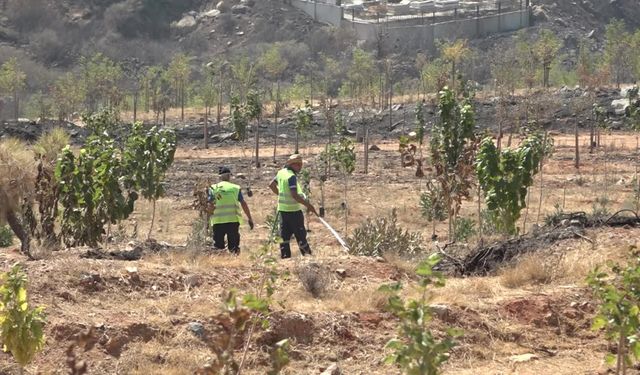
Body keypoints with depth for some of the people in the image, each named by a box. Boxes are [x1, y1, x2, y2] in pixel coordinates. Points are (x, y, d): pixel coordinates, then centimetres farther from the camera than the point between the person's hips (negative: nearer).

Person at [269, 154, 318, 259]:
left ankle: (285, 256, 9)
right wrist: (308, 205, -23)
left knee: (285, 235, 9)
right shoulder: (292, 176, -18)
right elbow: (295, 195, -25)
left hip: (282, 209, 8)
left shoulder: (281, 172, 7)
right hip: (293, 210, -8)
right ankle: (307, 255, 6)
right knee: (300, 235, 1)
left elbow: (272, 185, 21)